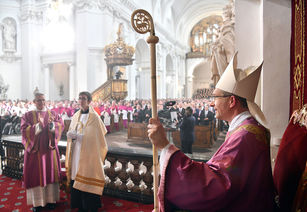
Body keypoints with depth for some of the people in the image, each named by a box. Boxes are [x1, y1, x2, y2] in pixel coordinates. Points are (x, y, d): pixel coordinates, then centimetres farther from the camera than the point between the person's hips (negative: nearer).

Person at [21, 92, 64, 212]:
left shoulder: (53, 114, 8)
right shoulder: (28, 115, 4)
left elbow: (61, 125, -4)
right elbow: (24, 129, -9)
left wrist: (52, 124, -24)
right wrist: (37, 126, -25)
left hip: (49, 148, 2)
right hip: (35, 149, -1)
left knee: (50, 172, 6)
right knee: (36, 174, 2)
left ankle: (51, 199, 18)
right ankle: (37, 201, 14)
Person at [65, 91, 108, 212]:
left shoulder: (94, 117, -8)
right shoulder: (76, 116, 10)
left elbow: (94, 137, -13)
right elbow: (71, 134, 12)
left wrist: (77, 136, -19)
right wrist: (71, 134, -10)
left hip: (89, 153, -5)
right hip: (76, 153, 5)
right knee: (76, 178, 9)